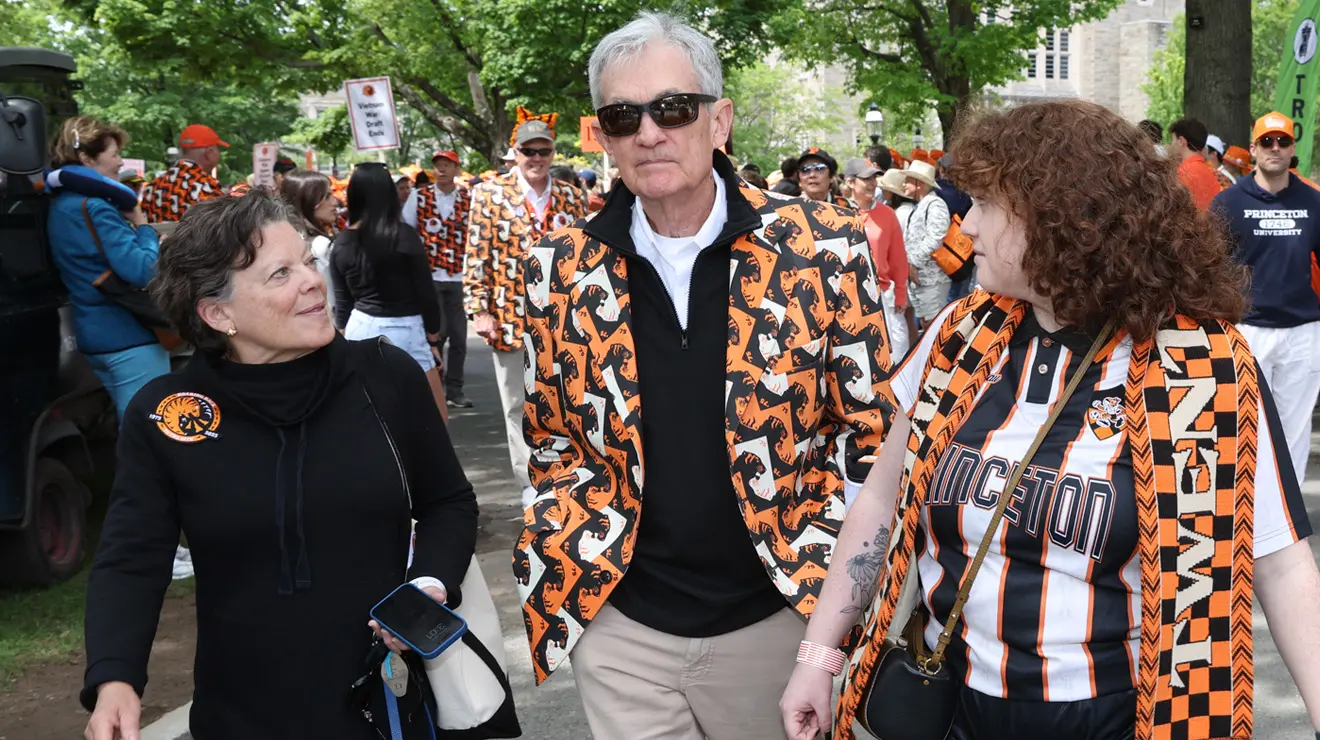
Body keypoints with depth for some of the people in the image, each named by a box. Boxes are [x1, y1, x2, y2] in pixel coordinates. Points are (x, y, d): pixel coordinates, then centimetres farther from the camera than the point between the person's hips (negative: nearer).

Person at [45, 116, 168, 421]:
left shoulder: (61, 204, 12)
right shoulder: (94, 207, -17)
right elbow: (143, 271, -24)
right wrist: (143, 226, -9)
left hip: (95, 335, 10)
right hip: (128, 336, -10)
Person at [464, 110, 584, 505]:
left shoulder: (570, 198, 7)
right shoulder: (490, 194, -1)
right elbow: (477, 256, -3)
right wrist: (479, 310, -9)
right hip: (510, 317, -2)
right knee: (519, 406, 6)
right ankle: (531, 484, 16)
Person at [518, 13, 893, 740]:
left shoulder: (820, 246, -9)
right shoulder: (561, 270, -2)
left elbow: (868, 423, -2)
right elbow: (552, 437, 9)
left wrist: (828, 570, -6)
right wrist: (566, 569, 1)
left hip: (777, 612, -1)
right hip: (618, 622, 1)